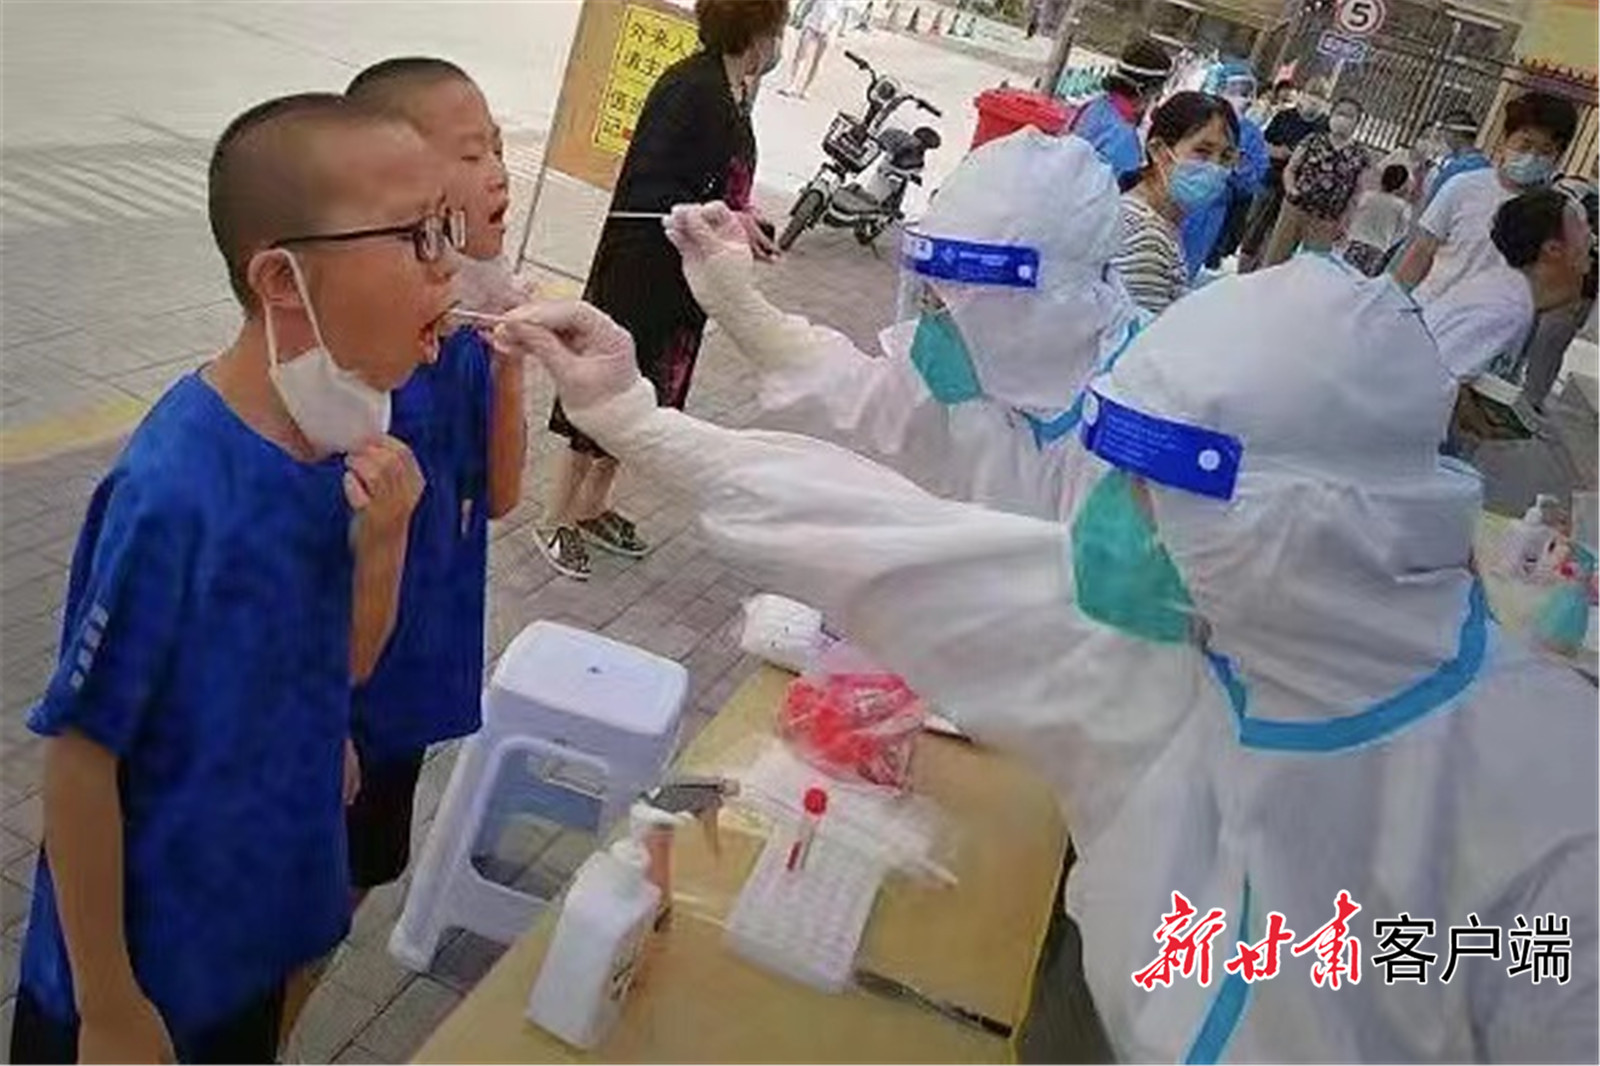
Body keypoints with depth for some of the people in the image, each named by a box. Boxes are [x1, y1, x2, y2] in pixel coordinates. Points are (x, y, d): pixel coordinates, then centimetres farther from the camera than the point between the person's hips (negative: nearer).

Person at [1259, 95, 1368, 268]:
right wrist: (1290, 188, -13)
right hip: (1294, 210, 1)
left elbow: (1357, 195, 5)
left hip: (1325, 224, -1)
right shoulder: (1313, 140, 3)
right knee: (1272, 262, 5)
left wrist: (1344, 225, -2)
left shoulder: (1359, 156, 3)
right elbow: (1290, 169, 7)